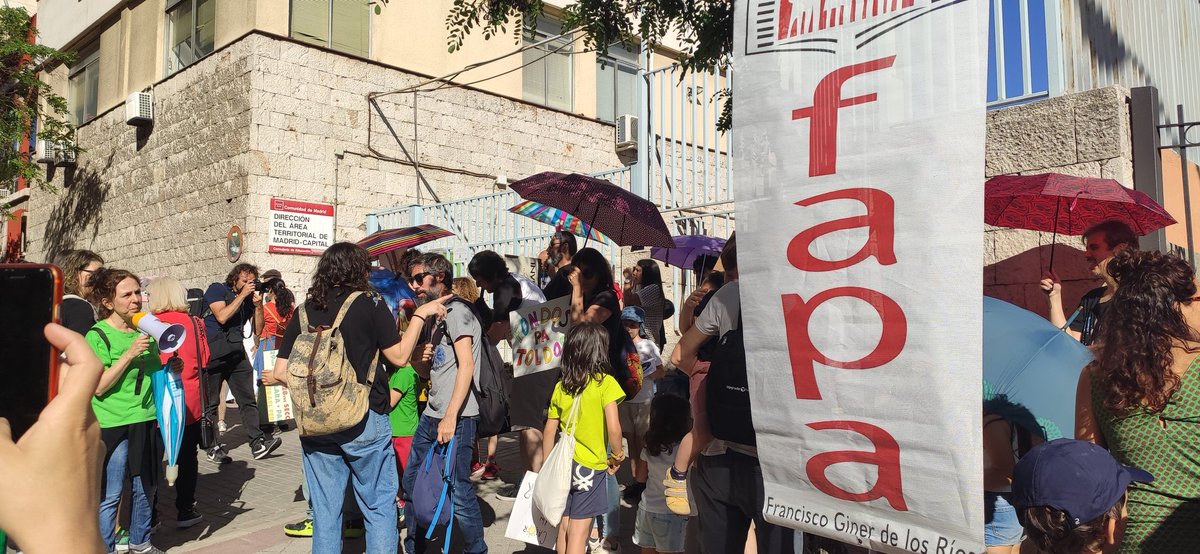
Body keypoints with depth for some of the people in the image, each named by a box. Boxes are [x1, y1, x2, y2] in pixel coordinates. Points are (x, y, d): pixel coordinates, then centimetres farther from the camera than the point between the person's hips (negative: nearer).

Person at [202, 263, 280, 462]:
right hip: (214, 354, -5)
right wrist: (242, 295, -12)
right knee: (210, 403, 3)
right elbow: (222, 317, -17)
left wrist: (258, 305, -3)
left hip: (237, 354, 5)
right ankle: (212, 447, 9)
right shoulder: (216, 289, 0)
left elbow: (257, 330, 10)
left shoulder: (249, 299, 14)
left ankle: (257, 443, -4)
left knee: (248, 400, -1)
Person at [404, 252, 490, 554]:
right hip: (430, 416, 9)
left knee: (458, 489, -7)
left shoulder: (457, 312, -8)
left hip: (457, 418, -9)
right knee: (411, 483, 15)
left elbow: (466, 366, -17)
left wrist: (451, 417, -22)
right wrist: (416, 355, -2)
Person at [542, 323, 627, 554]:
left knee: (564, 526, 16)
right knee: (579, 532, 0)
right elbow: (614, 427, -20)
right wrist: (617, 455, -3)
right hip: (591, 465, -5)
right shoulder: (605, 383, -13)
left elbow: (549, 431, 5)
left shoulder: (561, 386, 1)